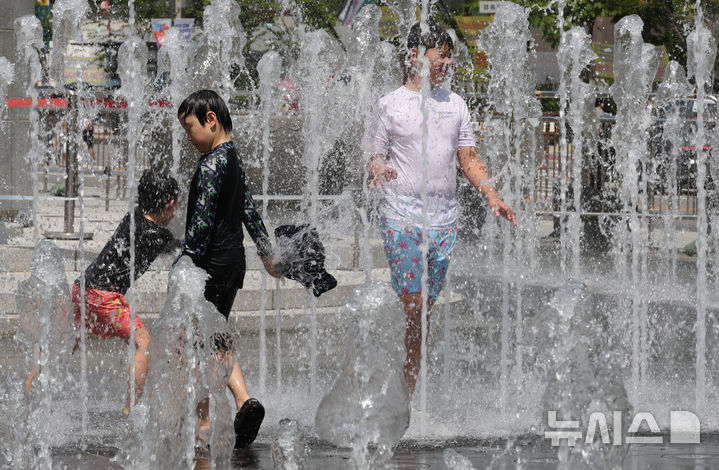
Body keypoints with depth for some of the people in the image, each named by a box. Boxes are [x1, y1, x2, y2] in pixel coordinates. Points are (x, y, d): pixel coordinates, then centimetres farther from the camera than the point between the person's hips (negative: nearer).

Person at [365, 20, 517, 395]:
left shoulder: (454, 104, 14)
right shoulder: (390, 106, 0)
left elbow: (469, 159, 16)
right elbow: (373, 159, 1)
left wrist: (493, 196, 3)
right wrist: (377, 172, -23)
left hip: (444, 220, 5)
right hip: (402, 219, -5)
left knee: (427, 307, 5)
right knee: (413, 304, -11)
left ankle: (411, 384, 9)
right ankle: (409, 388, -7)